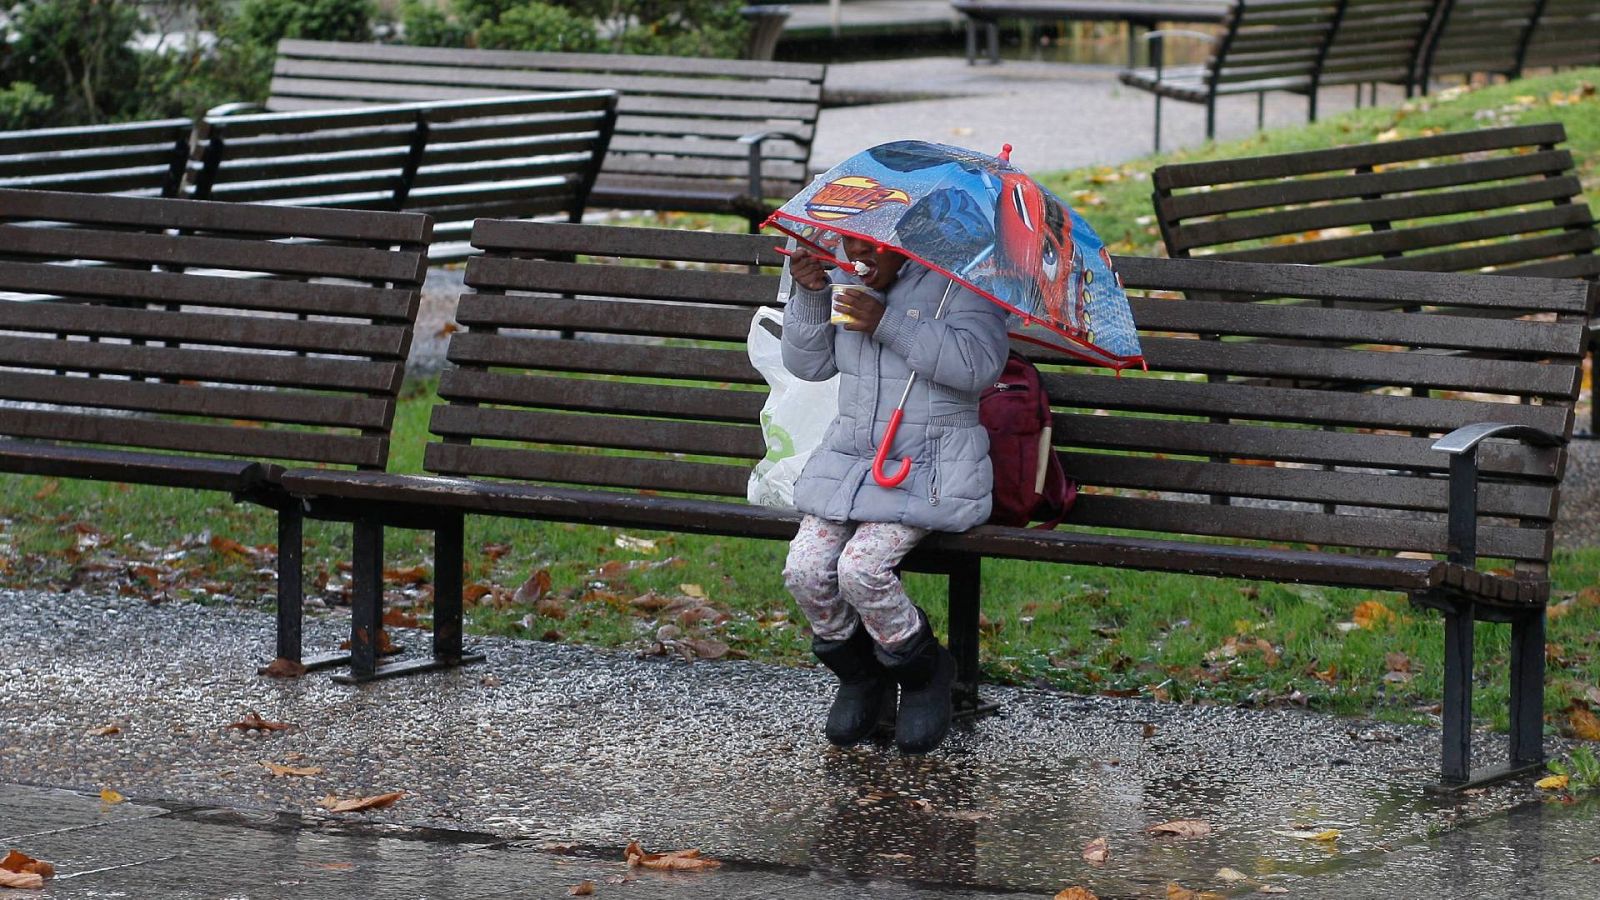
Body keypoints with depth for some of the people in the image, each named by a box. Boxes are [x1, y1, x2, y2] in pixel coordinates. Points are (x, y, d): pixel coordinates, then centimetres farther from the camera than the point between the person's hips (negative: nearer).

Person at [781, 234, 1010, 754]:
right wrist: (810, 296, -7)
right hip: (851, 454, 6)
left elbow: (980, 365, -21)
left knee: (862, 568, -26)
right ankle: (859, 677, 10)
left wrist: (888, 324, -22)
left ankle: (926, 677, 2)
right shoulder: (842, 278, 12)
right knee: (806, 569, -17)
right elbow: (807, 364, 10)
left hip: (931, 464, -6)